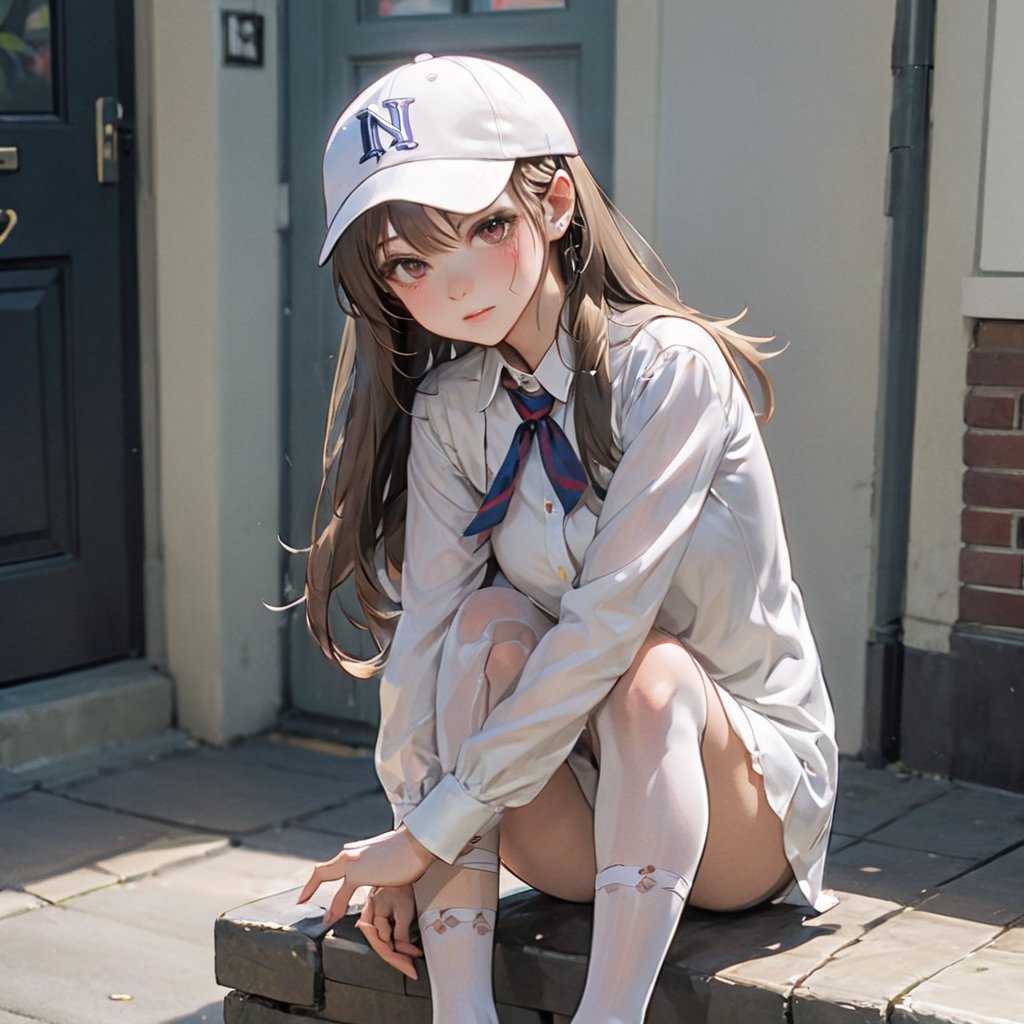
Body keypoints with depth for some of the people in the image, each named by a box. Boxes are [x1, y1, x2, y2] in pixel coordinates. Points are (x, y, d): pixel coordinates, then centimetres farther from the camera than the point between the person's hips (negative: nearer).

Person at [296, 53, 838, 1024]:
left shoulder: (670, 367, -20)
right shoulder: (449, 409, -4)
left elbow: (607, 628, -27)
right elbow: (421, 630, -14)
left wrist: (431, 830, -25)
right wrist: (410, 832, -25)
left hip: (745, 798, -4)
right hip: (569, 804, 4)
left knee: (653, 669, -33)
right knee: (492, 622, -24)